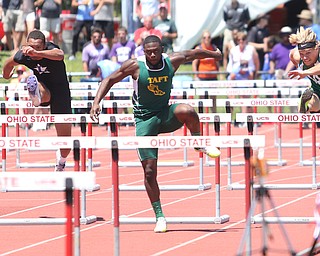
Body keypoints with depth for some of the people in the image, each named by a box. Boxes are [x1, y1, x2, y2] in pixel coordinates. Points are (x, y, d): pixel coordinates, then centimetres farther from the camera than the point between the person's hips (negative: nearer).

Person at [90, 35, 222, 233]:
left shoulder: (172, 61, -6)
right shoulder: (135, 66, -12)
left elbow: (194, 54, 13)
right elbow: (110, 80, -2)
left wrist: (215, 54, 28)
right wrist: (97, 102, -13)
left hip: (165, 114, 1)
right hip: (145, 119, -1)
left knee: (187, 111, -36)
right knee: (149, 170, -6)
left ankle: (200, 144, -6)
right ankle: (160, 217, 6)